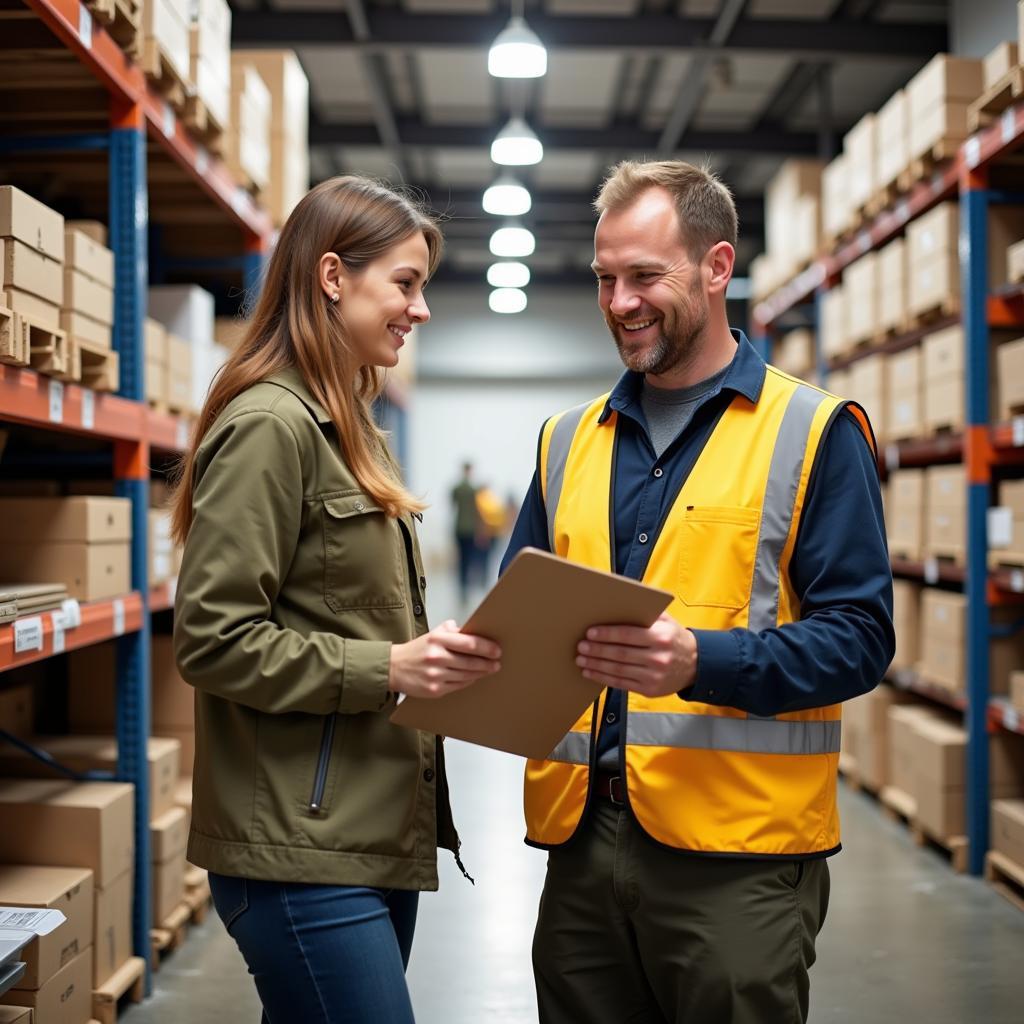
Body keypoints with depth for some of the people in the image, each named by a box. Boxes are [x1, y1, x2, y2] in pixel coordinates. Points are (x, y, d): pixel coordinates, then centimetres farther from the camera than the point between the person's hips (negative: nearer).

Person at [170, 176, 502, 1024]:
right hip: (302, 851, -9)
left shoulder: (353, 430, 16)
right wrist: (385, 668, -21)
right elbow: (212, 640, -18)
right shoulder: (268, 425, -13)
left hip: (376, 835, 9)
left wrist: (435, 658, 6)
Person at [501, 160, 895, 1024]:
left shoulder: (815, 433, -2)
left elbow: (858, 636, -9)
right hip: (581, 834, 5)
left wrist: (701, 662, -23)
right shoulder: (569, 441, 13)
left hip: (735, 855, -4)